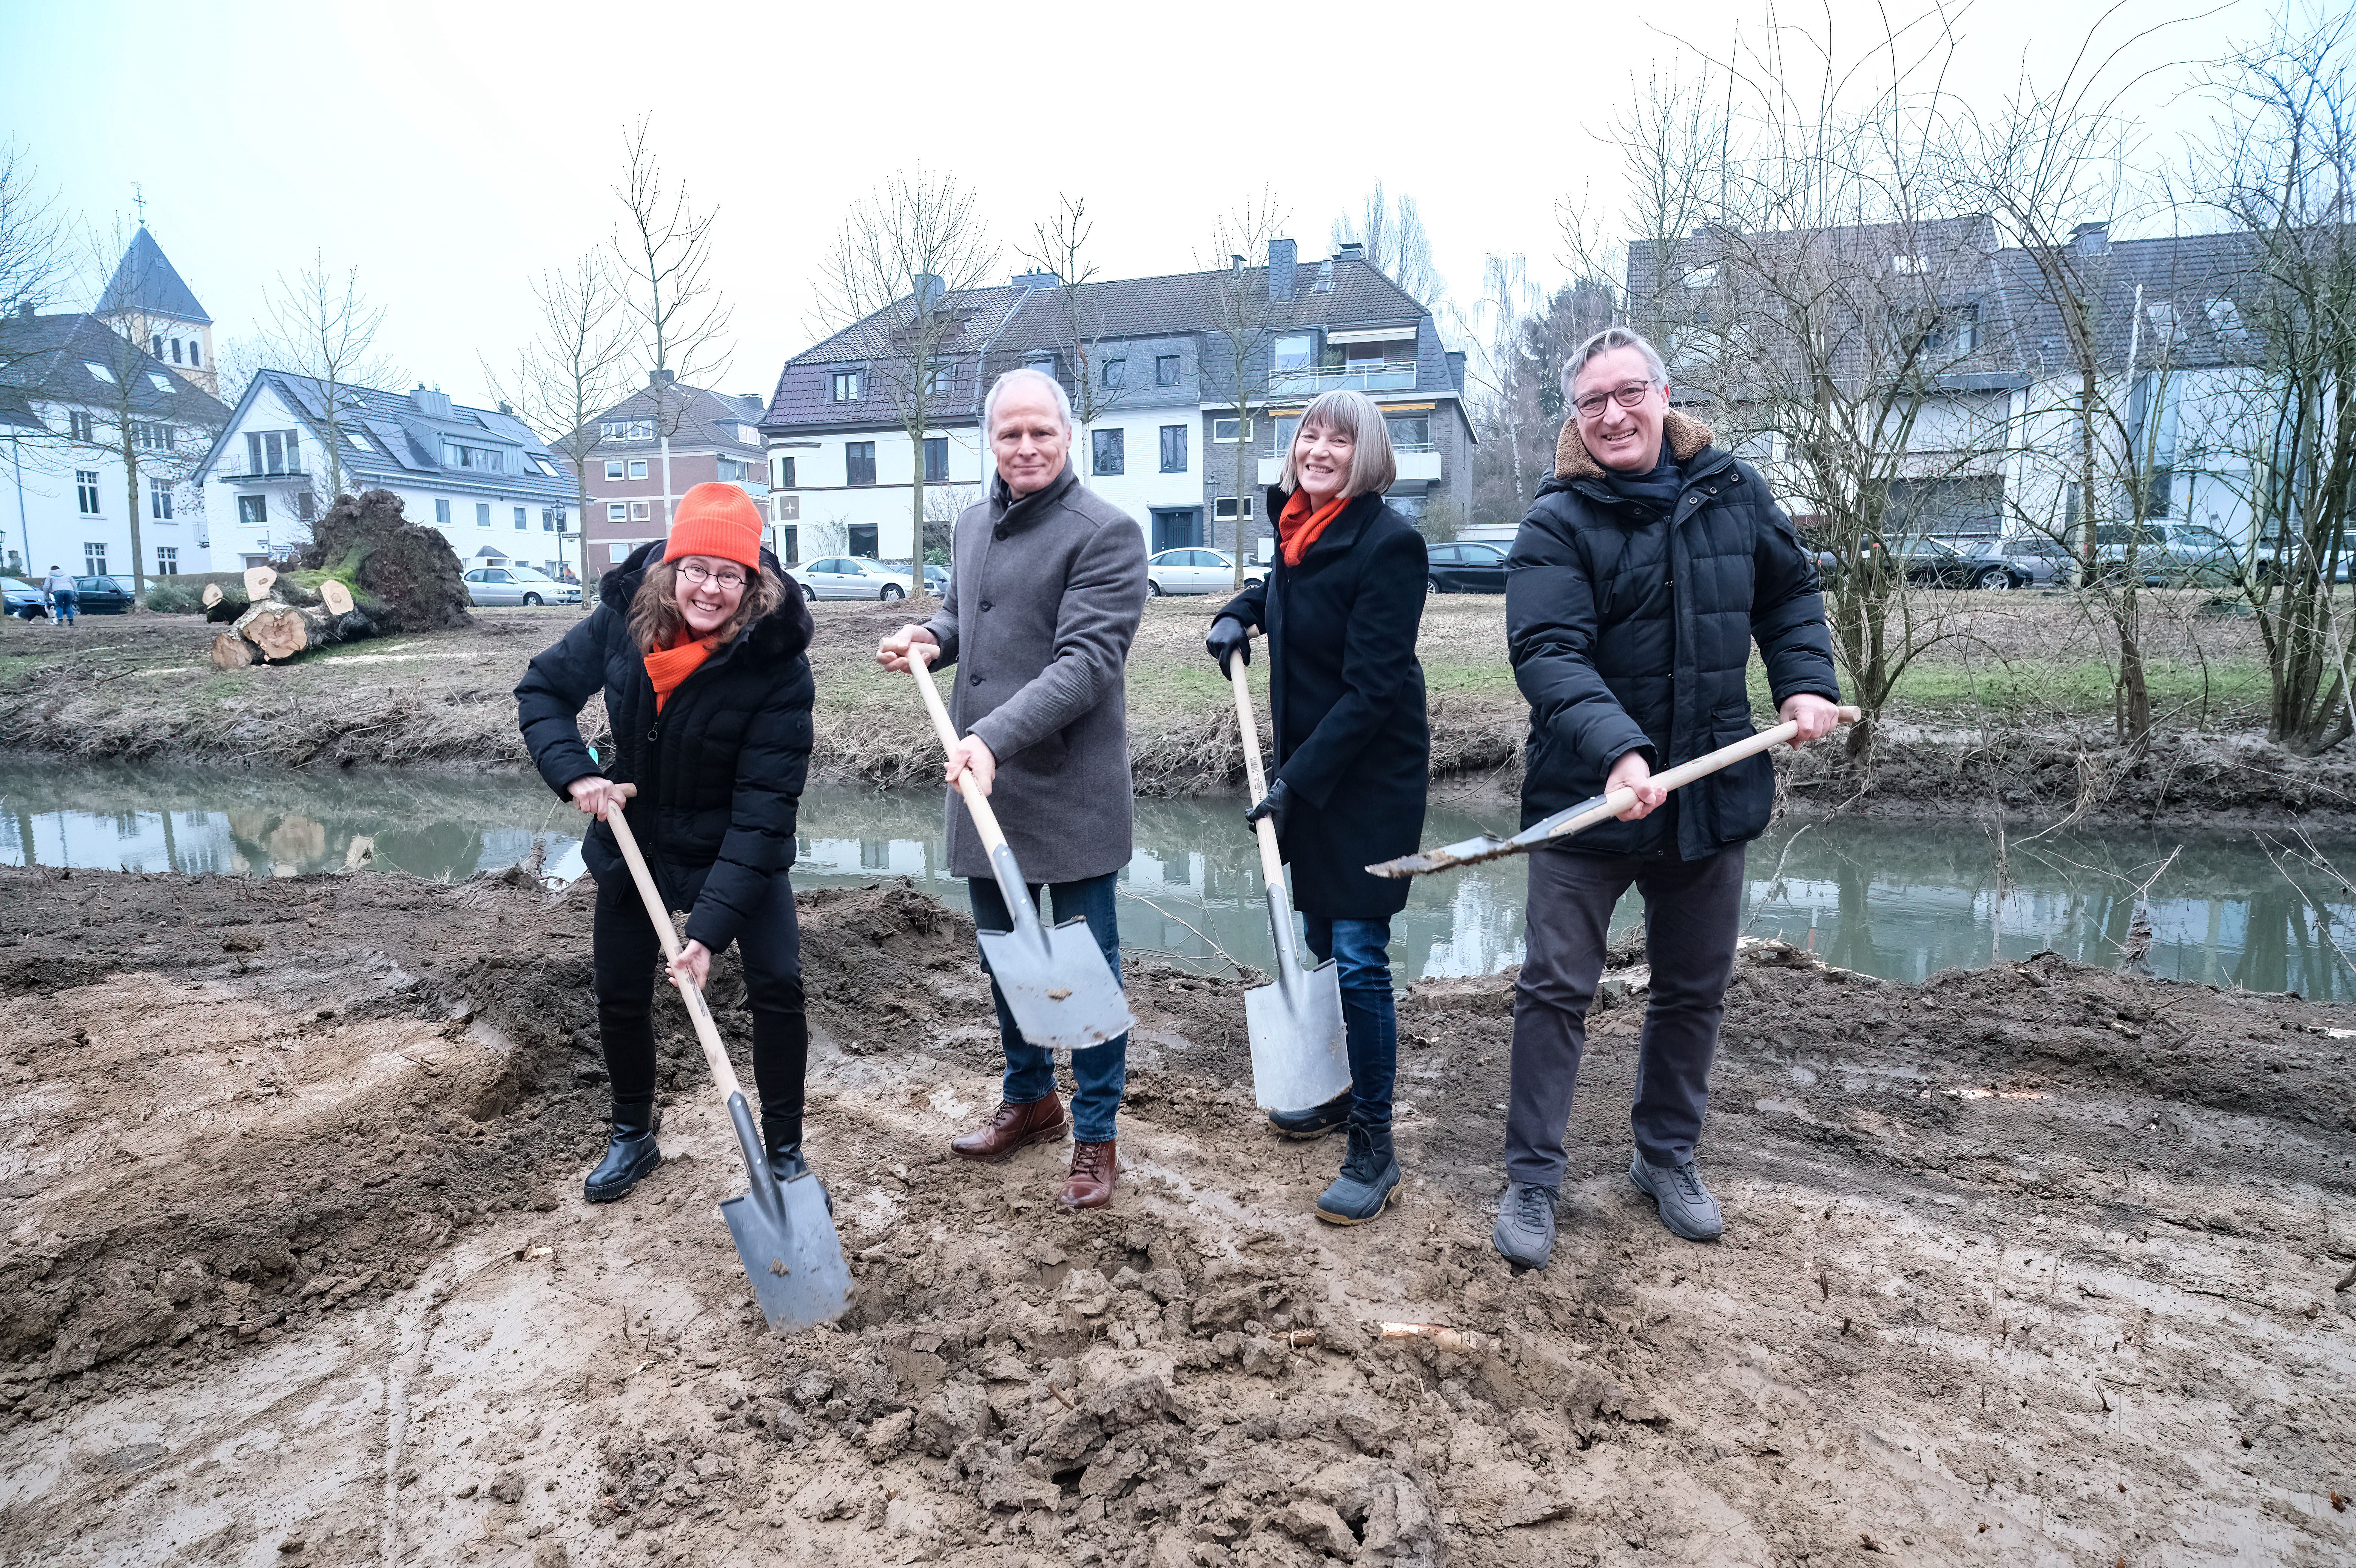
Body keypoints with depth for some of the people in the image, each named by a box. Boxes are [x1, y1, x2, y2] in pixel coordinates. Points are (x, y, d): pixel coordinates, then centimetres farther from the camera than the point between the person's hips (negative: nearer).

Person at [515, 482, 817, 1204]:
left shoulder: (777, 663, -29)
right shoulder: (624, 617, -18)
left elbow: (764, 808, -31)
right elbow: (543, 690, -1)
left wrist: (710, 928, -35)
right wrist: (575, 774, -21)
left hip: (740, 848, -3)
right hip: (635, 839, 4)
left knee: (777, 985, -10)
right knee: (619, 996, 12)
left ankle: (784, 1152, 12)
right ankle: (632, 1137, 38)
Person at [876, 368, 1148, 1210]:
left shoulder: (1105, 532, -12)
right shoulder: (974, 522, 13)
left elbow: (1086, 661, -21)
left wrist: (995, 738, -30)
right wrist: (930, 637, 4)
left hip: (1070, 788, -7)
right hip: (983, 783, 7)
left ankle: (1096, 1134, 19)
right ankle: (1030, 1097, 39)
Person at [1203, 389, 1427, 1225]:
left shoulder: (1388, 541, -18)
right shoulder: (1298, 526, 6)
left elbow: (1372, 687, -22)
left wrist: (1295, 781, -21)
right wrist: (1240, 614, 10)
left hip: (1371, 776, -8)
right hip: (1307, 770, 8)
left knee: (1358, 958, -6)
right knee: (1321, 943, 17)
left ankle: (1374, 1148, 6)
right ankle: (1340, 1091, 35)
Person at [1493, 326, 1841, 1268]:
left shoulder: (1733, 492, 3)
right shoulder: (1557, 525, -11)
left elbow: (1789, 590, 18)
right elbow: (1548, 655, -23)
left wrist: (1806, 680, 2)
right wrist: (1616, 747, -38)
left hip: (1711, 791, 4)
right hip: (1587, 794, -4)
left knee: (1694, 988, 15)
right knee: (1555, 987, 1)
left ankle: (1667, 1157, 35)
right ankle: (1532, 1178, 15)